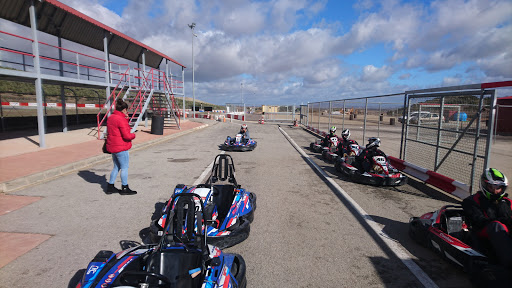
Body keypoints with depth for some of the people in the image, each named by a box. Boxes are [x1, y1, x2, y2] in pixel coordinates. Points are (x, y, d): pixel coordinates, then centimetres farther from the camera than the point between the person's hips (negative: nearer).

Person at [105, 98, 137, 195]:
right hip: (121, 148, -9)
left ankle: (110, 187, 24)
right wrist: (133, 135, -2)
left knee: (116, 167, 19)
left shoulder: (110, 117, 11)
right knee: (124, 168, 3)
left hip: (112, 146, 9)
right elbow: (126, 135, -23)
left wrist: (126, 119, 8)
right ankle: (125, 188, 12)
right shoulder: (121, 120, -19)